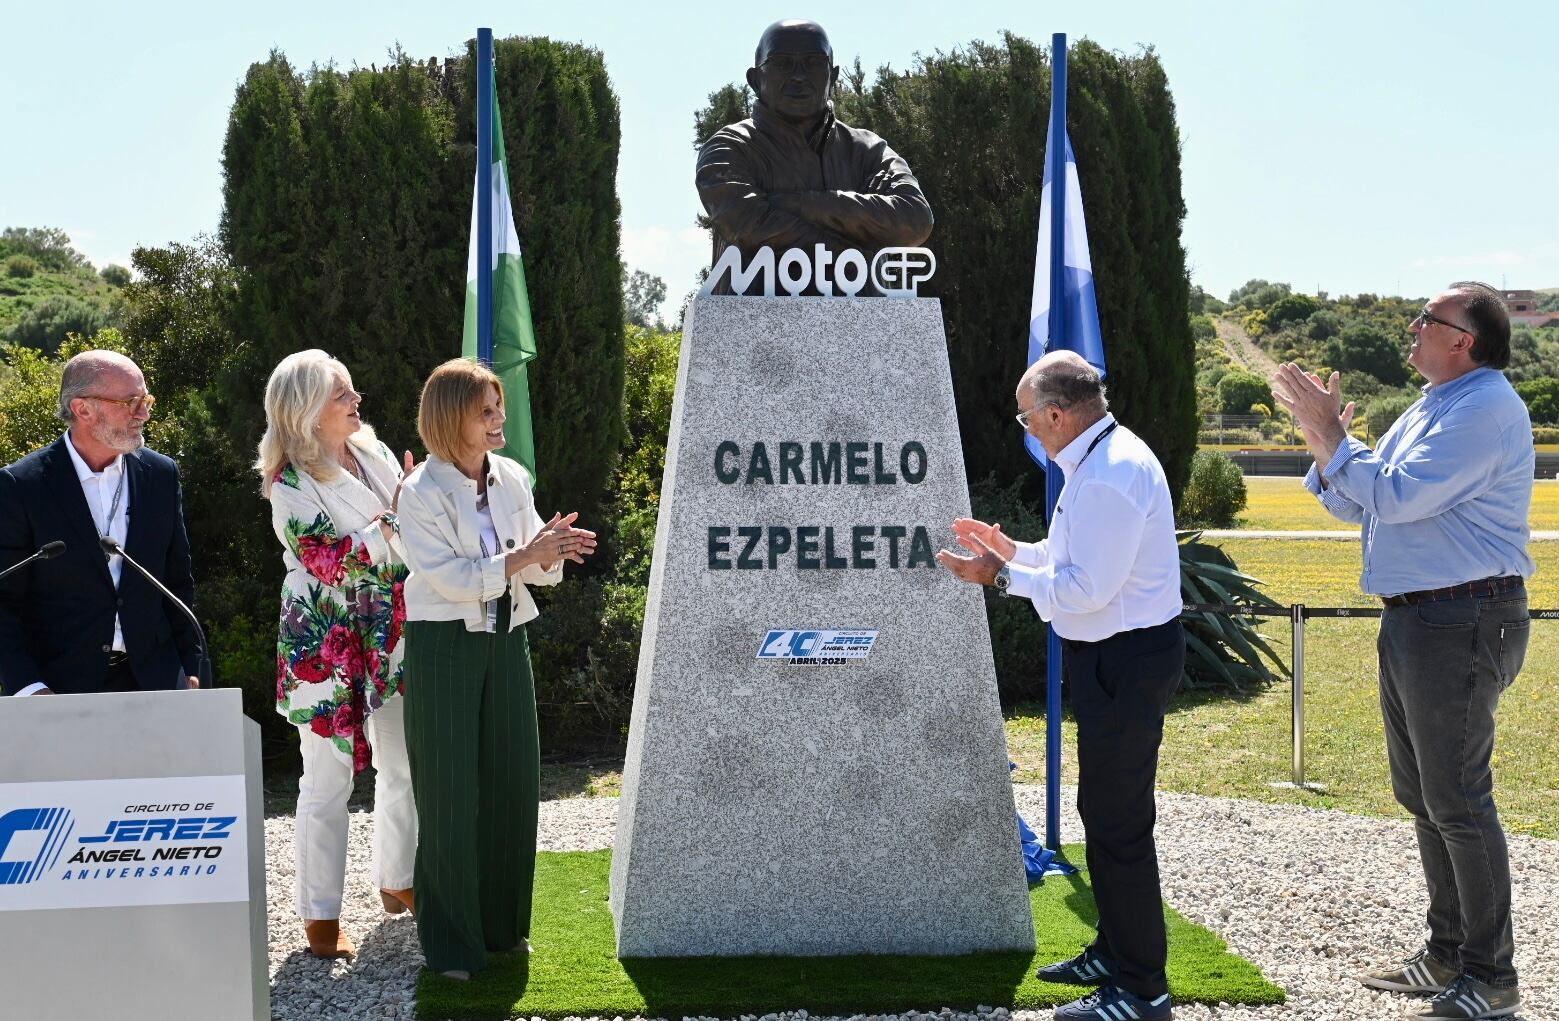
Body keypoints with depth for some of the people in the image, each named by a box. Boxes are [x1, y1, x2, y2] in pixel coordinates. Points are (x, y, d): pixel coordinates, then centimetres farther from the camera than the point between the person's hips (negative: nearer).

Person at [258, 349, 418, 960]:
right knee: (329, 780, 1)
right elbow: (326, 560, -22)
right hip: (325, 641, -6)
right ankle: (319, 912, 14)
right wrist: (392, 520, -20)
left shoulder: (375, 454, 5)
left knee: (403, 765, 15)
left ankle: (398, 880, 33)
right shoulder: (290, 482, -13)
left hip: (389, 635, 6)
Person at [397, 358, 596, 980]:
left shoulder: (512, 479, 4)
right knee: (450, 793, 2)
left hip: (505, 642, 5)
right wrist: (525, 555, -25)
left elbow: (539, 572, 7)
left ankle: (502, 922, 25)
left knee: (514, 782, 8)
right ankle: (451, 940, 15)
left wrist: (554, 552, -15)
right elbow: (449, 577, -20)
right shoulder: (421, 493, -11)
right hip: (443, 646, -5)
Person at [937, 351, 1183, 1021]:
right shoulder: (1105, 457, 12)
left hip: (1125, 661, -11)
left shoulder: (1108, 475, -22)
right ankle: (1115, 952, 34)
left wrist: (1001, 576, -15)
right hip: (1114, 655, 11)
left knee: (1117, 821, -4)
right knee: (1105, 809, 20)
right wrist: (1012, 550, 14)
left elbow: (1088, 587, -24)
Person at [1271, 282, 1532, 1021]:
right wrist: (1323, 436, 5)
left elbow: (1397, 495, -22)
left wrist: (1330, 435, -13)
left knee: (1457, 800, -6)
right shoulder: (1429, 408, 17)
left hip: (1462, 622, -10)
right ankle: (1449, 952, 28)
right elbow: (1356, 507, 18)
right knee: (1421, 794, 16)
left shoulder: (1485, 407, -14)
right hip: (1414, 620, 10)